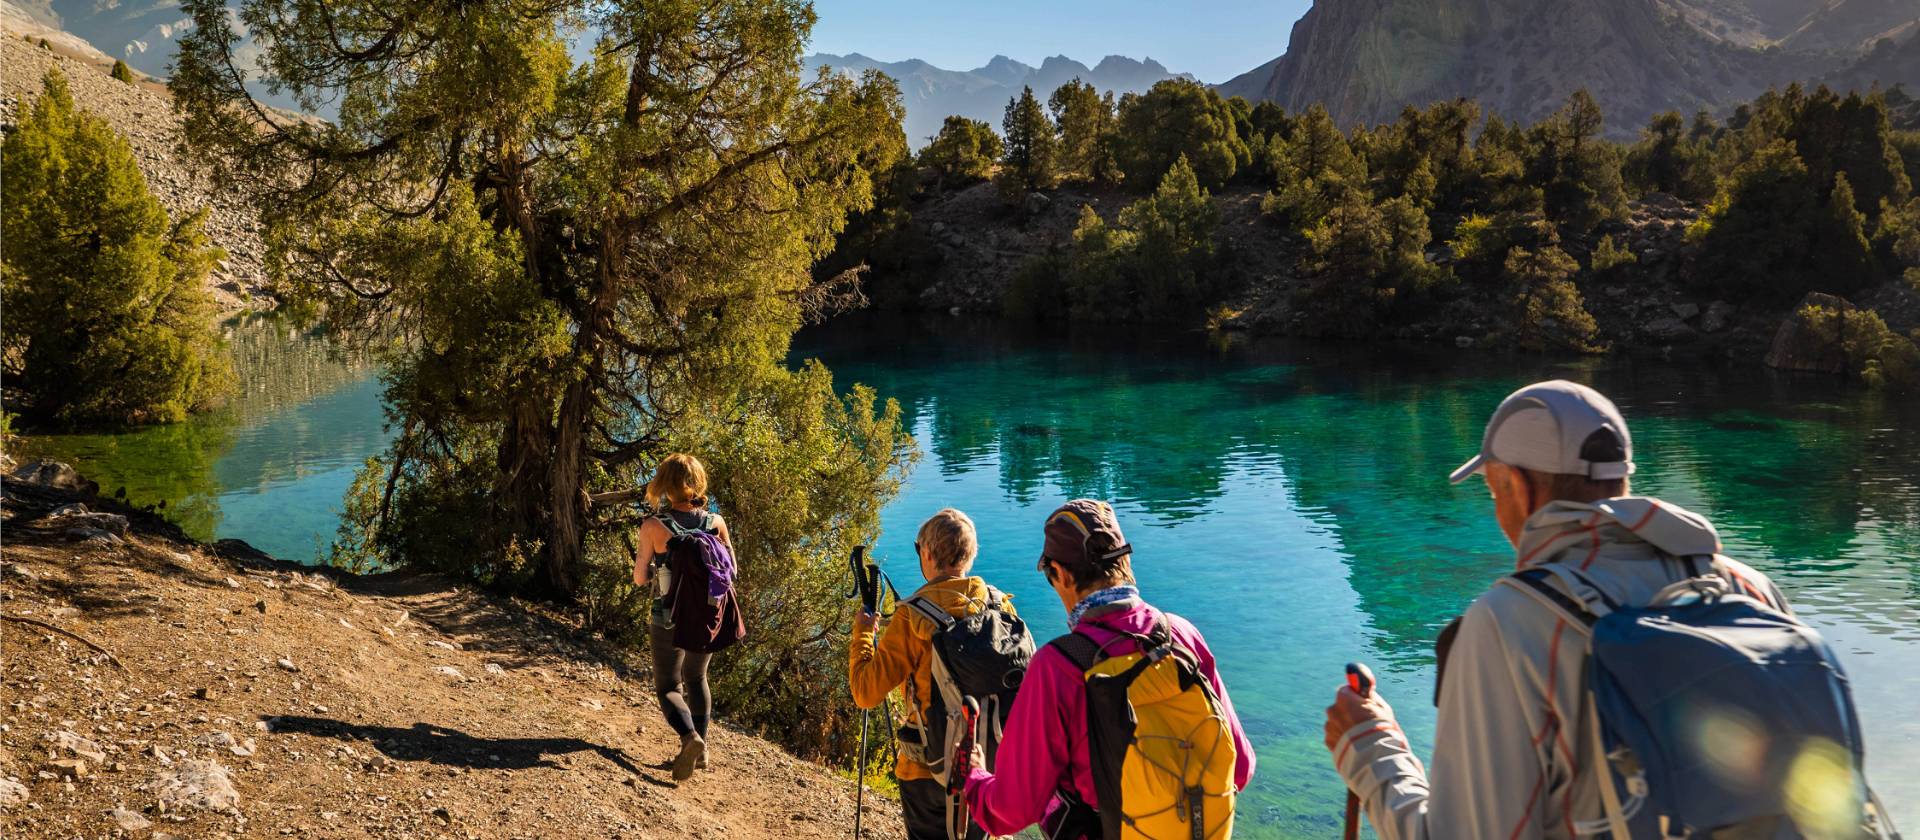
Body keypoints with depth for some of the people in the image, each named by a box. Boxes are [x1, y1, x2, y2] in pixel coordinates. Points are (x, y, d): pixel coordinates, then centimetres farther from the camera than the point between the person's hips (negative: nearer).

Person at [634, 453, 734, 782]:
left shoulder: (653, 526, -16)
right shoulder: (716, 522, -9)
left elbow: (640, 579, -7)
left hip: (669, 621, -3)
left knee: (668, 686, 10)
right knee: (696, 679, 24)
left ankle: (690, 737, -17)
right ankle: (700, 749, 27)